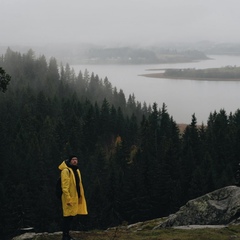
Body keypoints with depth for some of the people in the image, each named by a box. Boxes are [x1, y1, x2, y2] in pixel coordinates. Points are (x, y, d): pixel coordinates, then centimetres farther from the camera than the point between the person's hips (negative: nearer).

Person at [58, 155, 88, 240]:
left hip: (76, 197, 8)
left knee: (71, 216, 12)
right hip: (69, 198, -8)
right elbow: (64, 186, -18)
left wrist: (81, 196, 16)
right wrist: (68, 198, -22)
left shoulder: (77, 170, 16)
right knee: (67, 216, -5)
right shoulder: (66, 171, -12)